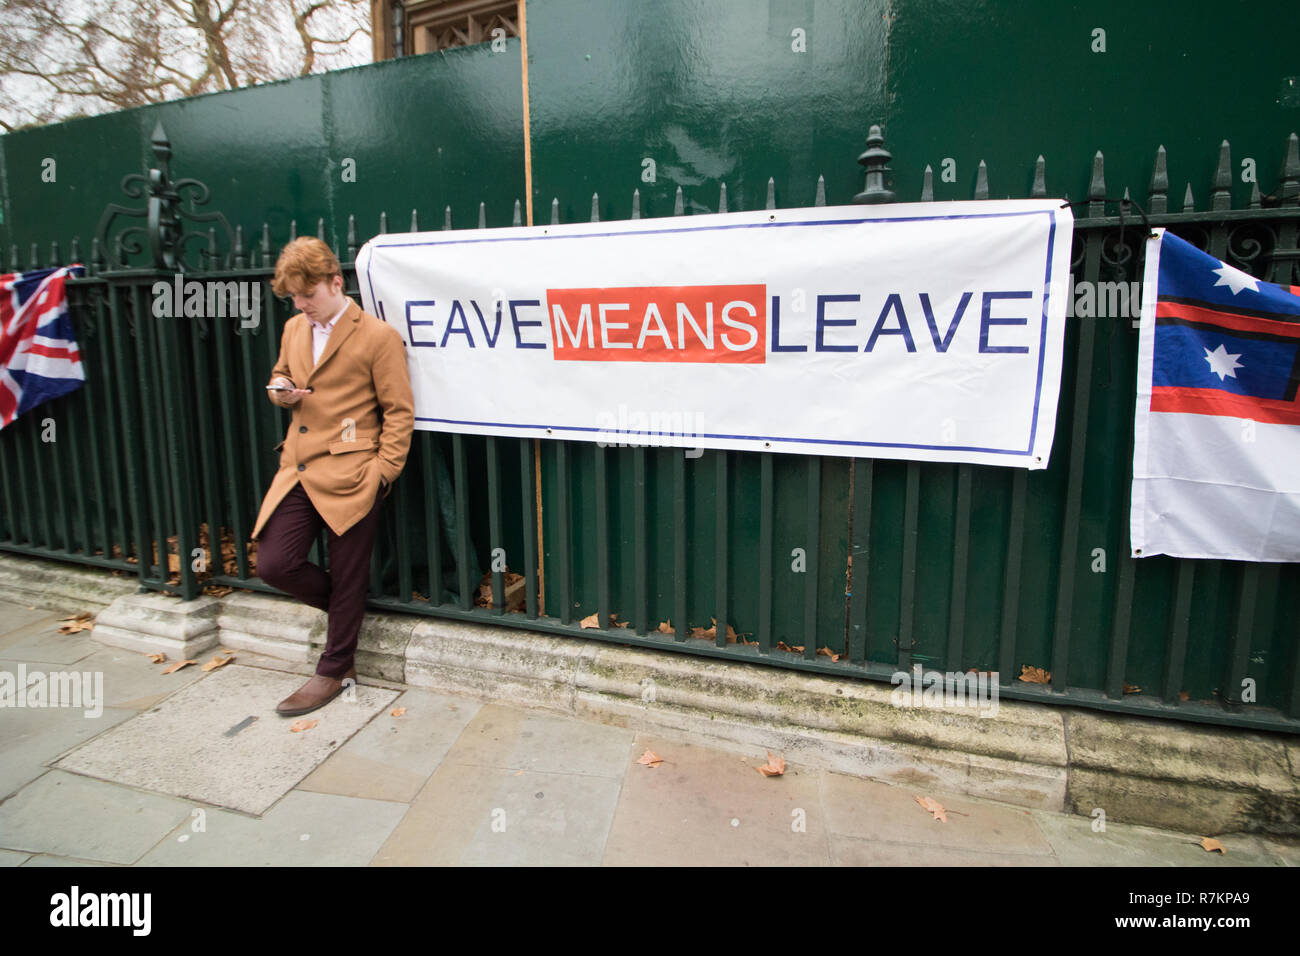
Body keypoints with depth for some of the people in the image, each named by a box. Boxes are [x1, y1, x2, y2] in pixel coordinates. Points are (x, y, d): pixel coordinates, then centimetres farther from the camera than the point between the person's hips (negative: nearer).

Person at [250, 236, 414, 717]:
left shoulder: (378, 336, -8)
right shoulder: (293, 329, 13)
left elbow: (399, 411, -7)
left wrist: (383, 473, -12)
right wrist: (279, 390, 4)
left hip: (348, 476, -6)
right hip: (298, 470, 7)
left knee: (347, 579, 4)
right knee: (274, 564, 0)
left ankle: (334, 672, 22)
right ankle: (346, 610, 27)